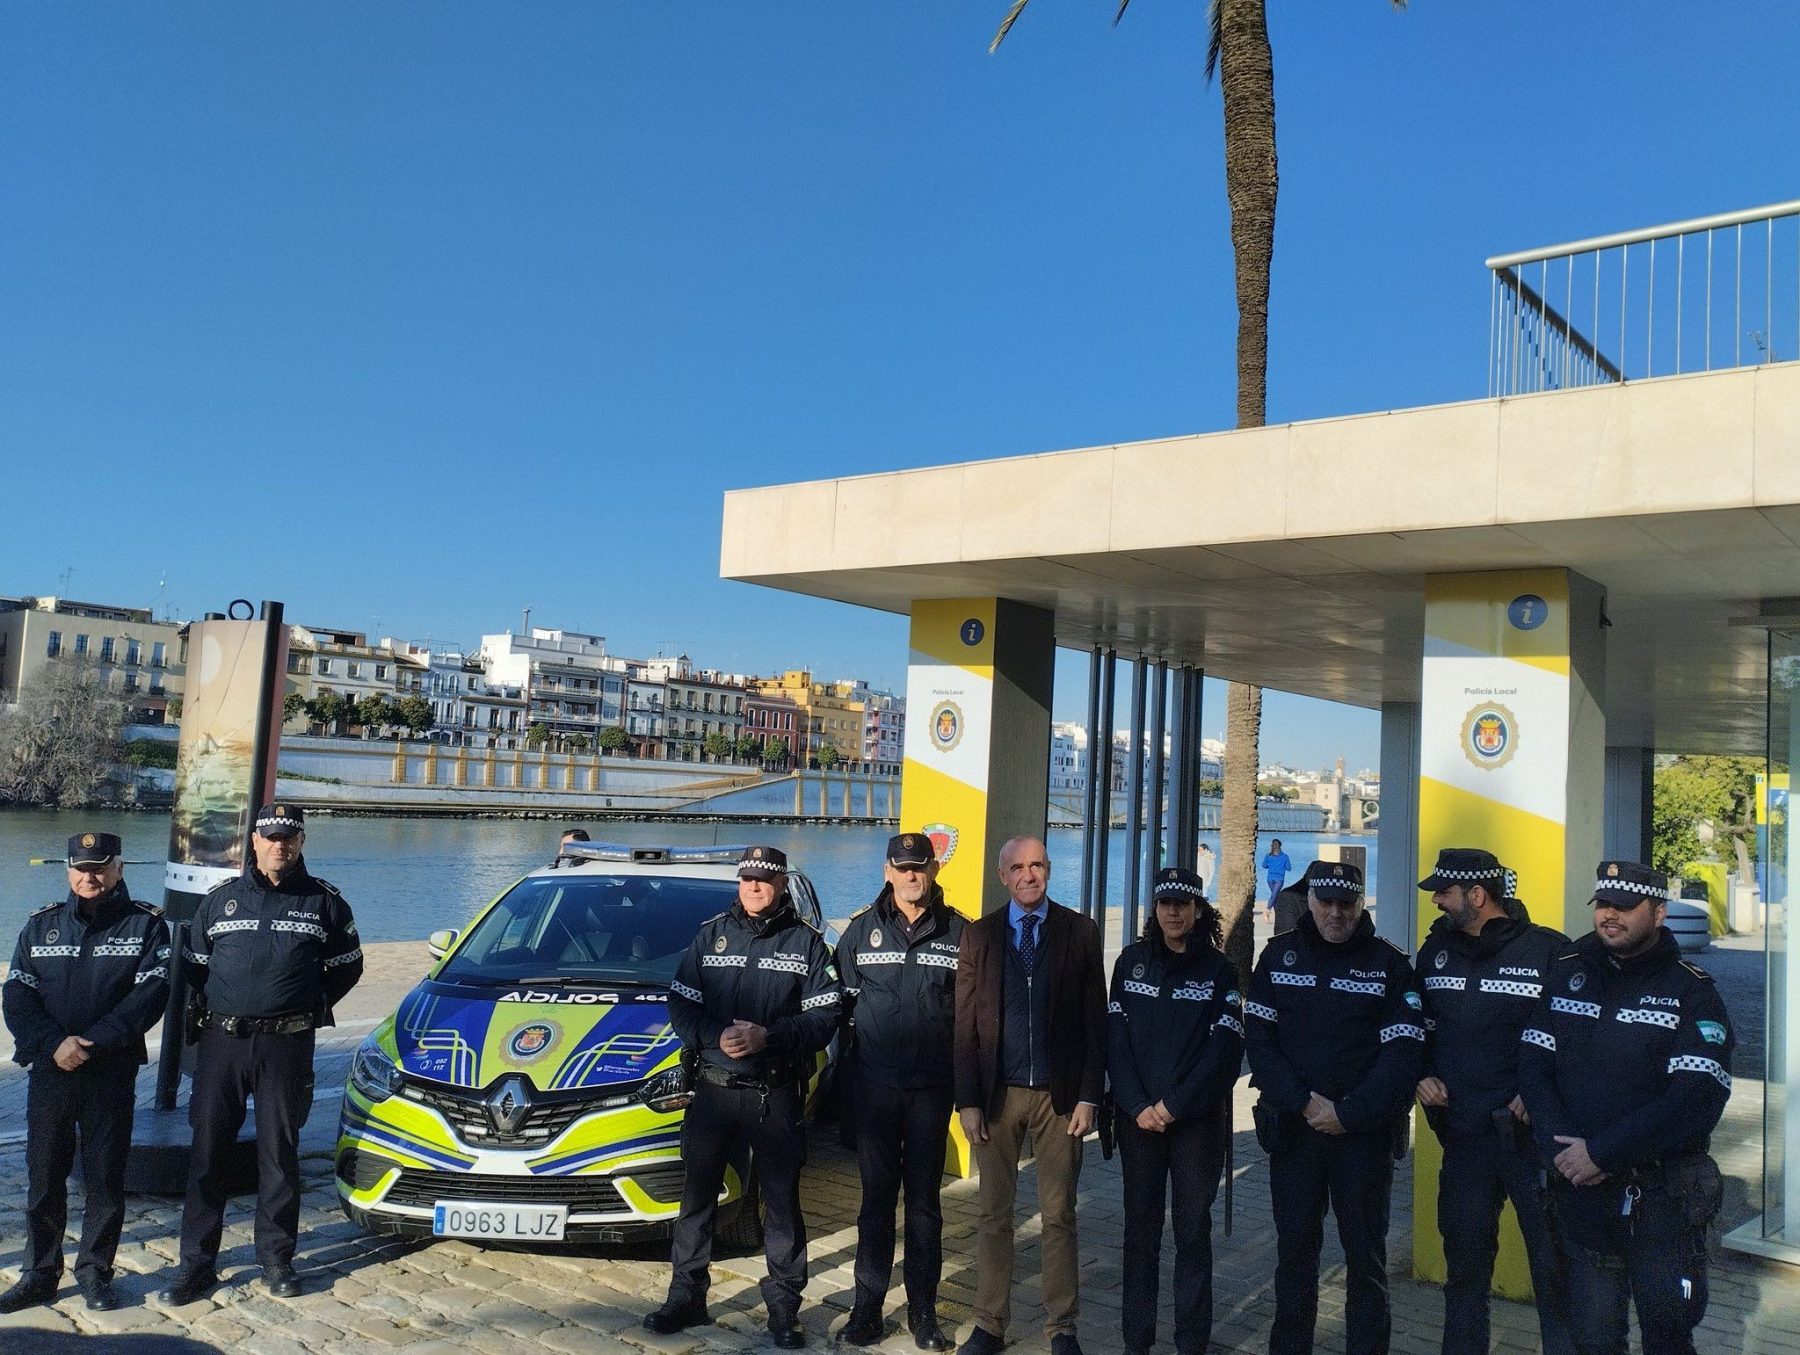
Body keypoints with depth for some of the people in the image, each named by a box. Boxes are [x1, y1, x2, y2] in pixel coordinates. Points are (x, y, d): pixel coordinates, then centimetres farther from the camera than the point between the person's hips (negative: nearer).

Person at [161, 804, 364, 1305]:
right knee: (208, 1153, 4)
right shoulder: (220, 899, 7)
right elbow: (194, 966, 15)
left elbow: (347, 966, 11)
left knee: (279, 1152, 6)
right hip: (221, 1039, 2)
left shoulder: (324, 902, 3)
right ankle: (197, 1263, 14)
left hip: (287, 1044, -2)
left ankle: (277, 1258, 17)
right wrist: (215, 1008, 5)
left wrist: (311, 1006, 4)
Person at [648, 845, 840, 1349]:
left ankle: (784, 1304, 18)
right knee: (698, 1194, 11)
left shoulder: (806, 943, -1)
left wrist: (767, 1037, -19)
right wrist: (715, 1036, -16)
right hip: (713, 1088, 2)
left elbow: (824, 1018, -6)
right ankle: (686, 1297, 25)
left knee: (782, 1199, 6)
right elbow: (681, 1005, 2)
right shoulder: (711, 934, 5)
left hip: (777, 1094, -2)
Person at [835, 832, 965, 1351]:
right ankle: (867, 1303, 19)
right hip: (874, 1084, 0)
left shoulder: (958, 932, 1)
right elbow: (841, 1001, 7)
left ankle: (923, 1310, 19)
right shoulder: (862, 930, 3)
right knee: (877, 1196, 8)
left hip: (933, 1086, 0)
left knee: (924, 1199, 9)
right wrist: (849, 1067, 4)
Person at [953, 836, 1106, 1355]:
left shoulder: (1079, 931, 0)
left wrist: (1089, 1096, -5)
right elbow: (965, 1024, 1)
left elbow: (1095, 1018, 0)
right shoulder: (979, 934, 2)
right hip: (997, 1094, 1)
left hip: (1060, 1094, -1)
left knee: (1059, 1216, 8)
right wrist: (967, 1100, -4)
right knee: (993, 1214, 10)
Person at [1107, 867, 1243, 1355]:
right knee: (1140, 1227, 7)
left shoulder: (1219, 970, 0)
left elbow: (1225, 1051, -6)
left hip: (1198, 1119, -1)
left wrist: (1175, 1105, -12)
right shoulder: (1132, 960, 5)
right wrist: (1138, 1106, -9)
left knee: (1193, 1229, 4)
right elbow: (1116, 1037, 1)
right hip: (1138, 1117, 1)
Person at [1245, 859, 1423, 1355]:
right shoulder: (1279, 955, 3)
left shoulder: (1390, 962, -3)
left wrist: (1347, 1114, -14)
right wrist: (1304, 1103, -12)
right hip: (1292, 1127, 2)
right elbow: (1258, 1038, -1)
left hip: (1365, 1131, -2)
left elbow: (1402, 1052, -8)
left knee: (1365, 1253, 7)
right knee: (1295, 1247, 11)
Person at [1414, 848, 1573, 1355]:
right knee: (1464, 1265, 17)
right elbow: (1419, 1027, 17)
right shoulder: (1436, 949, 6)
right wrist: (1423, 1074, 2)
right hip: (1463, 1136, 5)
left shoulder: (1548, 950, -12)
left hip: (1533, 1134, -5)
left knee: (1555, 1267, 3)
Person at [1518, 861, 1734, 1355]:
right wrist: (1561, 1151, -12)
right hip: (1578, 1188, 3)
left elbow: (1698, 1097, -15)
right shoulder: (1564, 974, 6)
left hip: (1662, 1189, -2)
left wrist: (1602, 1153, -17)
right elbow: (1533, 1067, 2)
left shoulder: (1692, 990, -5)